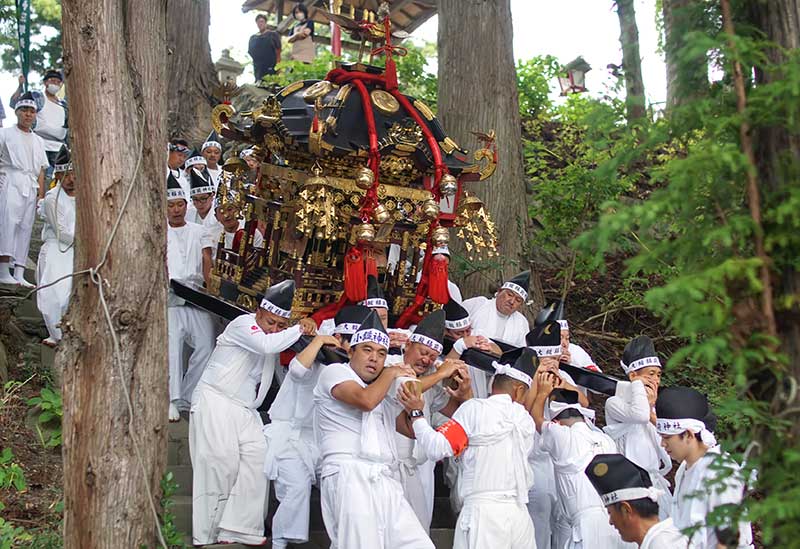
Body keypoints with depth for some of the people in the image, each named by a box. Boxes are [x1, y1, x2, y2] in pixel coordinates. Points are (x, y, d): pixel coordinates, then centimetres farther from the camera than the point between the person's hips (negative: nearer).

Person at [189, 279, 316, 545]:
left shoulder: (277, 336, 18)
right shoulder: (244, 324, -8)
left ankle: (239, 530, -11)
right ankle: (208, 535, -5)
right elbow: (266, 345, -27)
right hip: (216, 402, -8)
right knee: (221, 464, -11)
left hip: (246, 410, 8)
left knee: (256, 461, -9)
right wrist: (299, 329, -16)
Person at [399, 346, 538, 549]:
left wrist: (416, 414, 5)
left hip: (483, 512, -4)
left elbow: (437, 449, -8)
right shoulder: (526, 420, 8)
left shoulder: (473, 409, -5)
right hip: (519, 513, 4)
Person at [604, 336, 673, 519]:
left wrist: (651, 408, -1)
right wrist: (638, 385, -7)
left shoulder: (653, 407, 20)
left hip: (655, 480, 7)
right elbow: (639, 415, -25)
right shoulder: (615, 403, -3)